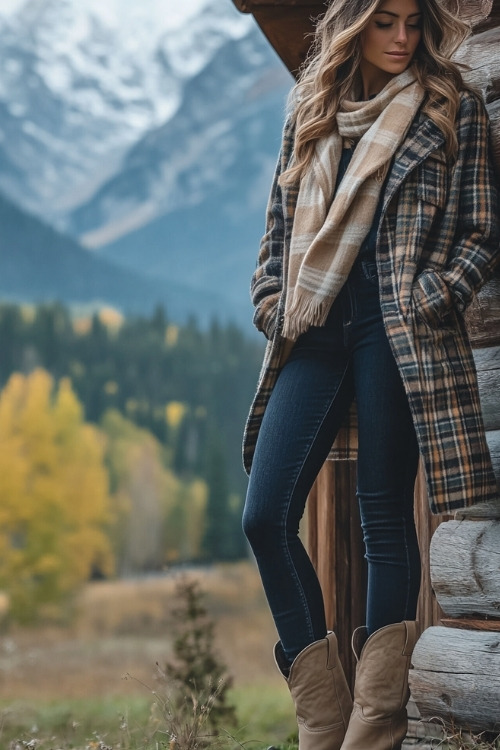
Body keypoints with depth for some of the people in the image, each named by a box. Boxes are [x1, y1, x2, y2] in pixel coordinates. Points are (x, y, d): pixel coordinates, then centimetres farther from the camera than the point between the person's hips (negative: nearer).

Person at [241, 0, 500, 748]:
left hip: (397, 332, -4)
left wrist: (431, 299, -10)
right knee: (266, 516, -4)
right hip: (316, 331, 4)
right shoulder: (311, 110, 17)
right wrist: (272, 302, 6)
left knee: (385, 516, -4)